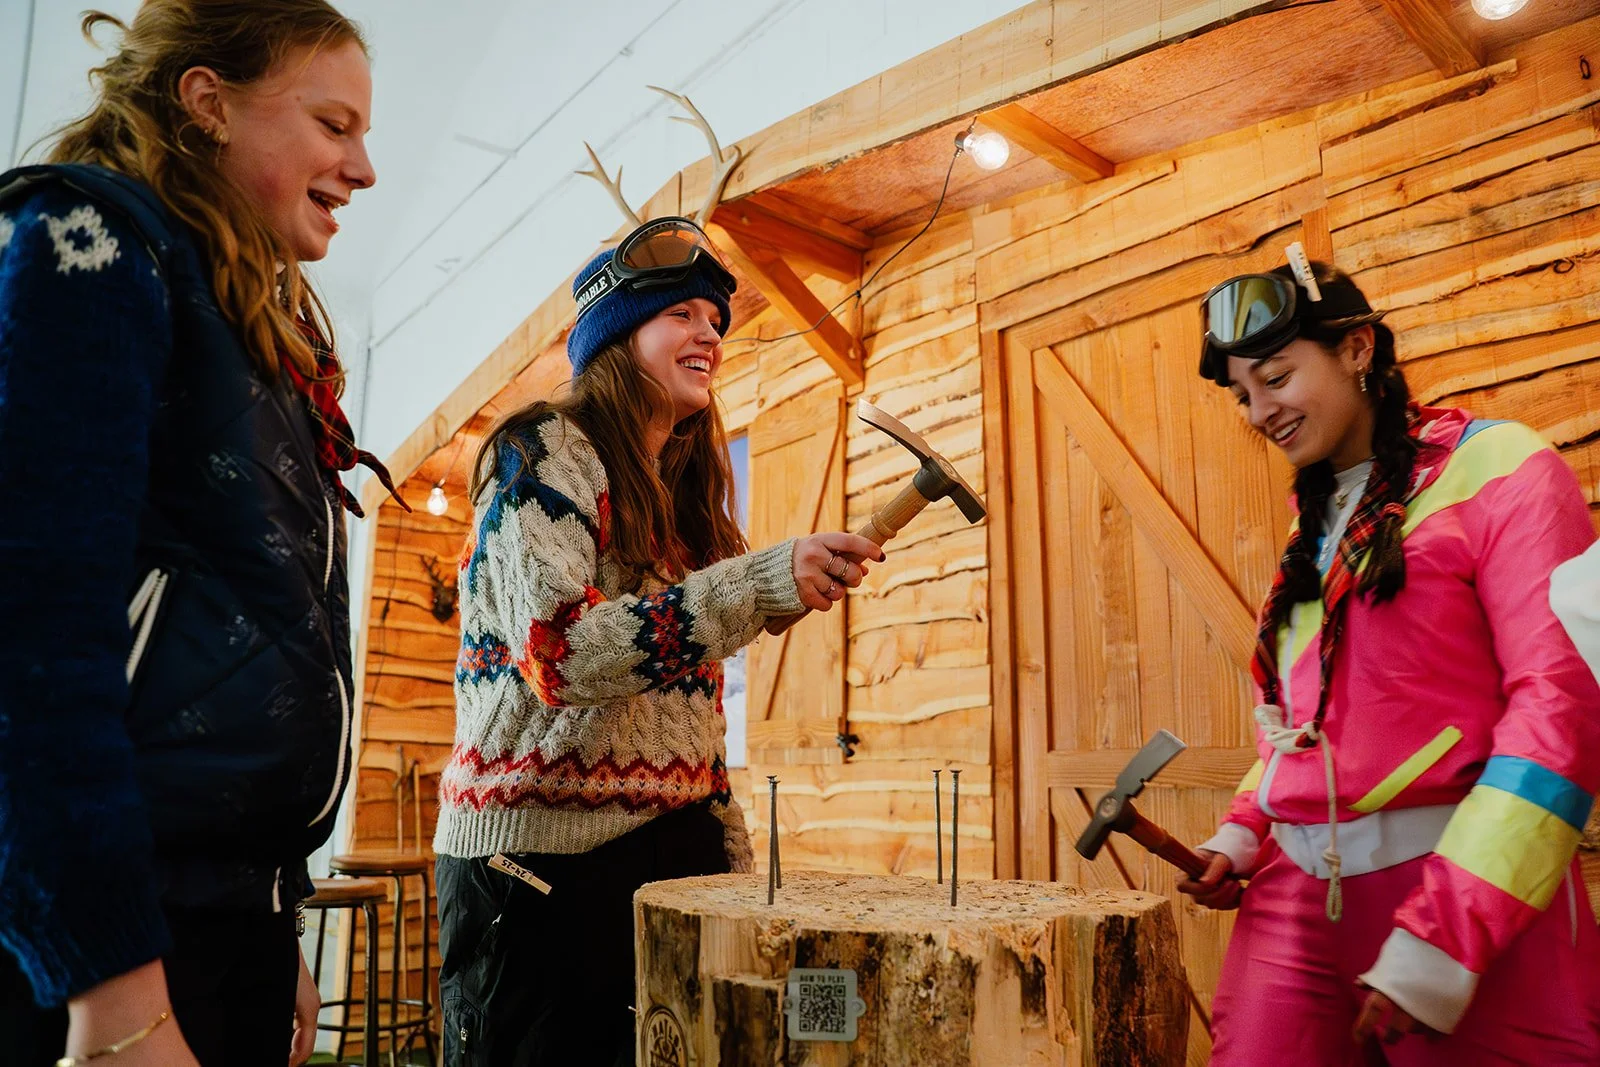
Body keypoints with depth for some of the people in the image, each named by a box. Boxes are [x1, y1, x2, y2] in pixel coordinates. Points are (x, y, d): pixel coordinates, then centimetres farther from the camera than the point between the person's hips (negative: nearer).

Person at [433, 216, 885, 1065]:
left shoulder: (680, 498, 15)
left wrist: (737, 861, 11)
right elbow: (557, 652, -22)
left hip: (676, 854, 7)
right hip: (540, 861, -6)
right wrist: (763, 585, -27)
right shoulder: (546, 451, -6)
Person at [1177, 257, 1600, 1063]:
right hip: (1296, 897, 5)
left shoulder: (1497, 470, -4)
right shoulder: (1315, 524, 16)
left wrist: (1443, 939, -18)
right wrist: (1244, 833, 4)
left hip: (1471, 901, -5)